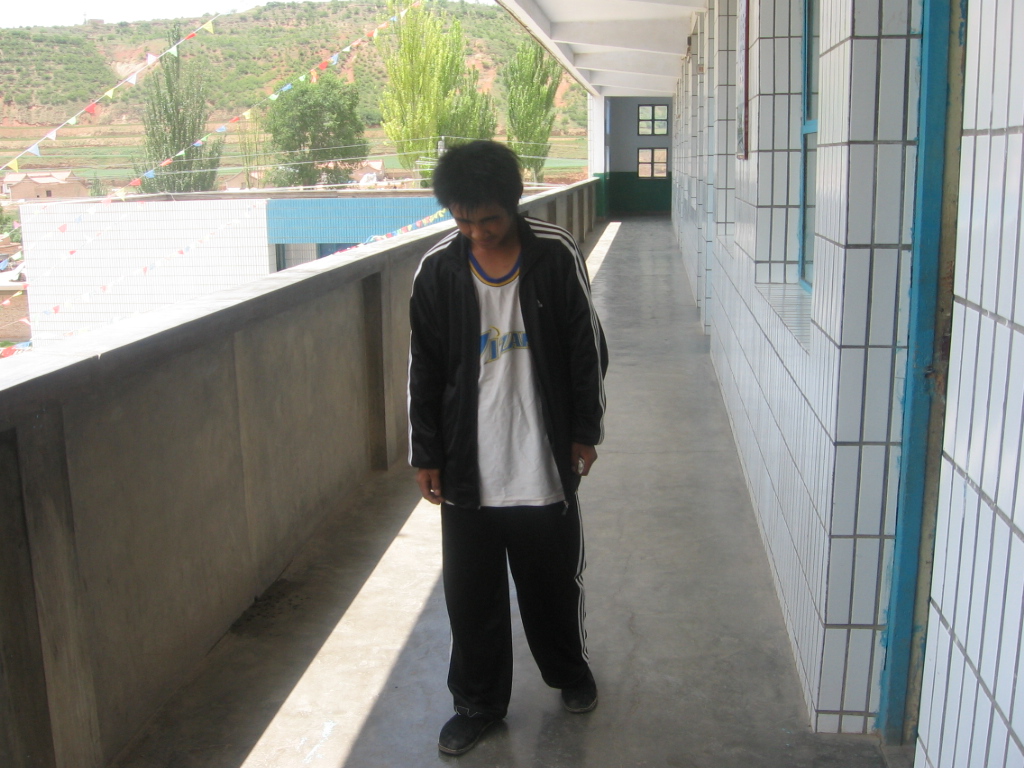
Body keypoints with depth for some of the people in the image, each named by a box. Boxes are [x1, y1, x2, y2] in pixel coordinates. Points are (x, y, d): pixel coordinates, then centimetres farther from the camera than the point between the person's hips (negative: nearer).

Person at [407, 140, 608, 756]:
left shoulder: (557, 255, -9)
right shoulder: (437, 270, -4)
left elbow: (587, 348, 0)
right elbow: (424, 370, 2)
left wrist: (586, 431, 2)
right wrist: (426, 454, 3)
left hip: (544, 461, -1)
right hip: (467, 467, 1)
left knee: (556, 581, 16)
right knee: (472, 594, 11)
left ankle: (570, 672, 42)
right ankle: (478, 702, 31)